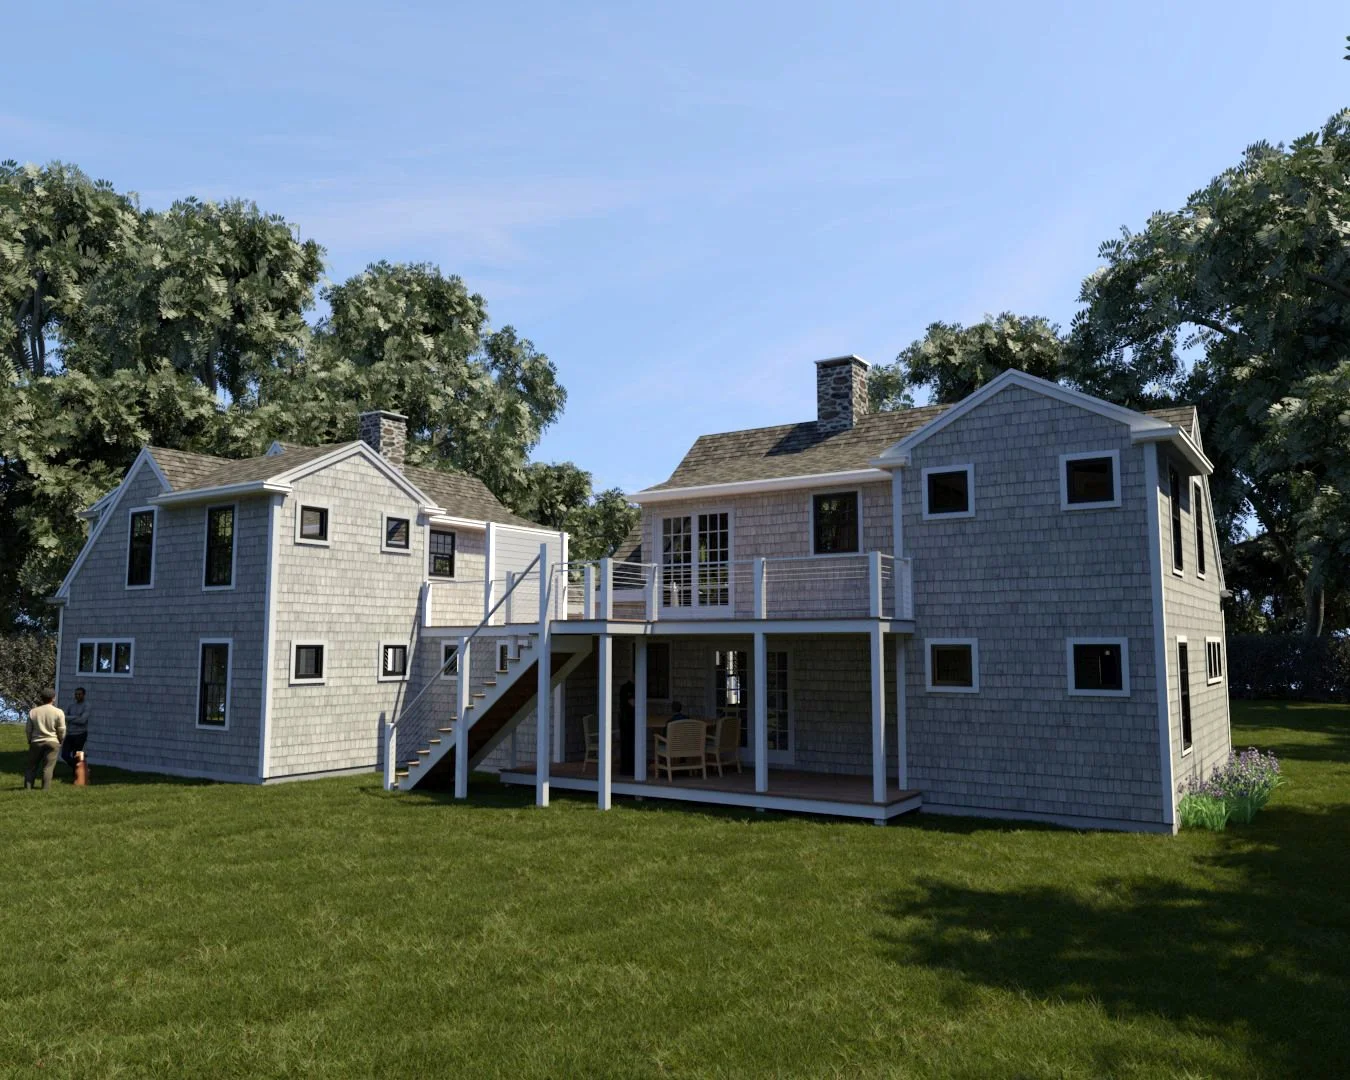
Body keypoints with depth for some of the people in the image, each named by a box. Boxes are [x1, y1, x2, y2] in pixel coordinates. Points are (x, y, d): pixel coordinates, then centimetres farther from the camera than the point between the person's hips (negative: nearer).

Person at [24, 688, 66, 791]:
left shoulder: (33, 712, 4)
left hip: (36, 743, 3)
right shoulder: (58, 712, -6)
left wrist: (30, 741, 22)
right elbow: (62, 730, -5)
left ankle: (27, 788, 5)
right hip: (52, 742, -3)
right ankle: (45, 789, -7)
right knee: (48, 768, -4)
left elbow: (28, 730, 8)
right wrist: (60, 741, 13)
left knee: (32, 767, 11)